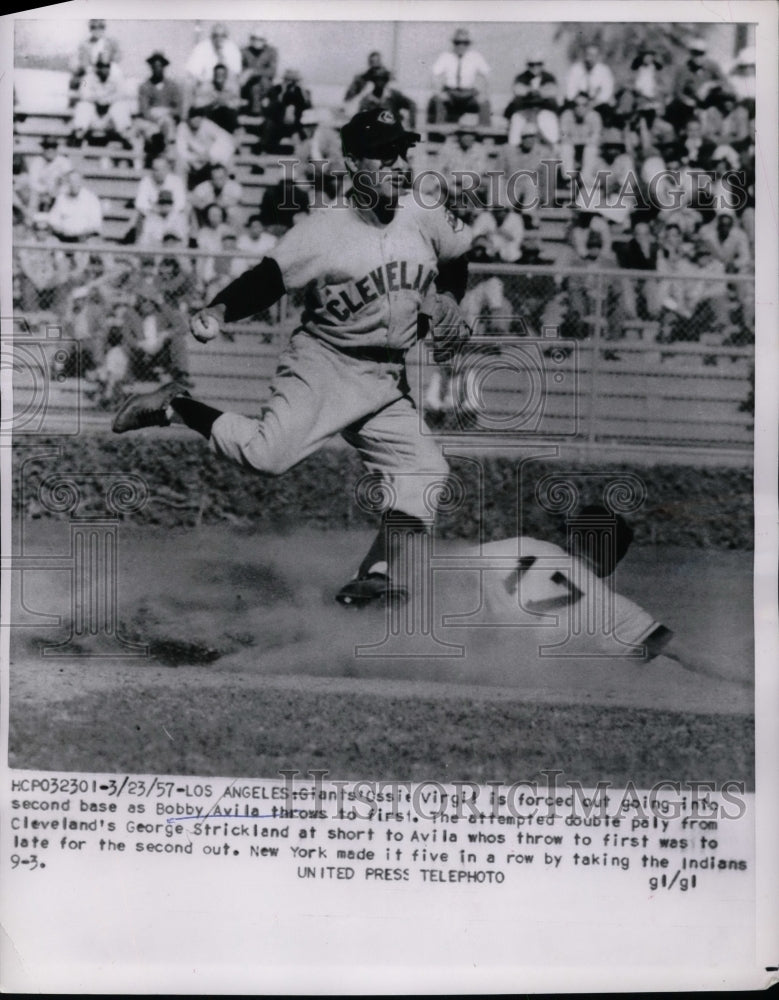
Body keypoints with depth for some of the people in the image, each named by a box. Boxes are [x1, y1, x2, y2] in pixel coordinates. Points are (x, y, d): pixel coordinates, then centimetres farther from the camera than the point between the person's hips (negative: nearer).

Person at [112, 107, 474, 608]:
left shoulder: (425, 217, 1)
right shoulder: (322, 231, -14)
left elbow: (458, 259, 20)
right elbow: (267, 279, -17)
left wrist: (446, 300, 4)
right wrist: (219, 310, -33)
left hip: (387, 380, 6)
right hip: (323, 361, -6)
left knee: (426, 470, -1)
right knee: (269, 452, -26)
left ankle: (380, 574, 10)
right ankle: (175, 406, -3)